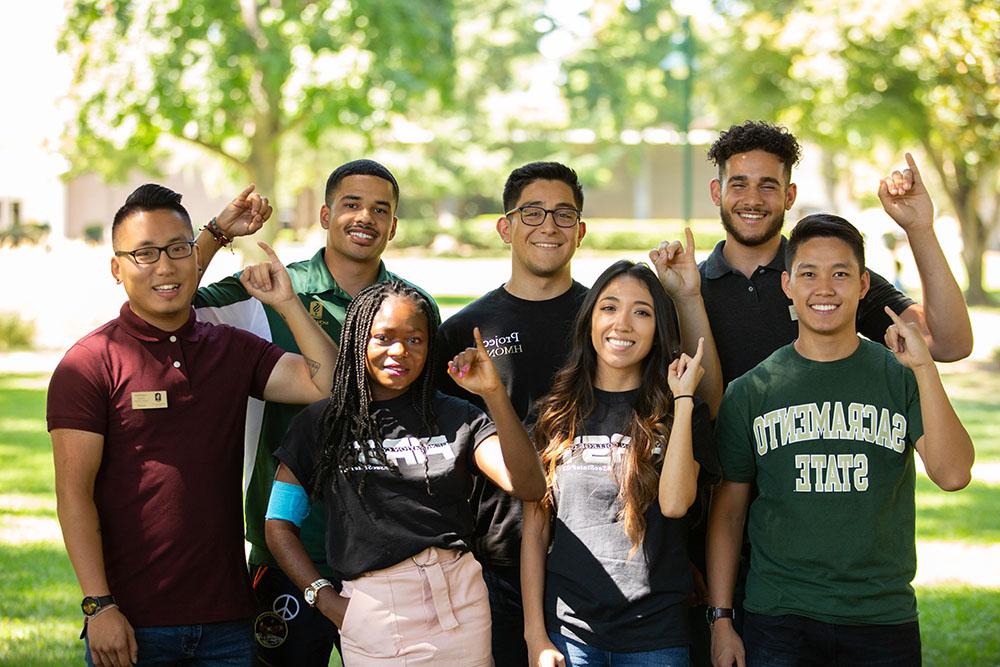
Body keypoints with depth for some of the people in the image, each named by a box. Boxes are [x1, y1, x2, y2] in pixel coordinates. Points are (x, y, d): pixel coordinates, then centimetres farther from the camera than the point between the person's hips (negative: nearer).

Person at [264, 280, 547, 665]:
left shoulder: (454, 417, 6)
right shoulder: (320, 424, 4)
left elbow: (528, 487, -7)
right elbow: (279, 526, 5)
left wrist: (493, 394, -15)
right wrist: (327, 600, -6)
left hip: (460, 602, 2)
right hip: (374, 615, -1)